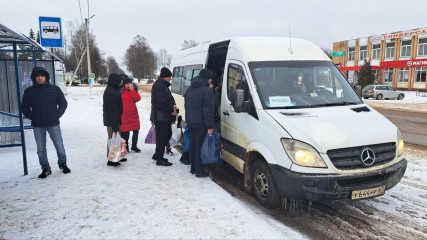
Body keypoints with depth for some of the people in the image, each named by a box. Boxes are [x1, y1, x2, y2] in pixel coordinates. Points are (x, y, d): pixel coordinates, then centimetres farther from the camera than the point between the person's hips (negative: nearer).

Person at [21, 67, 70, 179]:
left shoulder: (55, 89, 0)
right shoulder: (29, 91, 3)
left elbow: (63, 103, 5)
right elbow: (24, 107, 9)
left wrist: (57, 115, -4)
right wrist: (32, 117, -2)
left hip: (53, 124, -1)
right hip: (37, 126, 1)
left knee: (59, 145, 3)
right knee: (41, 149, 8)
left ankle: (62, 164, 25)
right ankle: (45, 168, 21)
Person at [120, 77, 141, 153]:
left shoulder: (133, 91, 9)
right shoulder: (120, 92, -3)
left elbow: (137, 99, -9)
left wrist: (132, 89, -12)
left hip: (134, 115, 4)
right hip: (124, 116, -4)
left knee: (136, 131, 7)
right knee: (125, 132, 1)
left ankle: (134, 146, 24)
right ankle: (125, 147, 18)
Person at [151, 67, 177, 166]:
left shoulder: (163, 85, 19)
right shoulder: (159, 86, -16)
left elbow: (168, 99, 23)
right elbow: (161, 102, -23)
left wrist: (172, 105, 4)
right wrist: (171, 110, -16)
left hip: (165, 117, 11)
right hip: (160, 117, -11)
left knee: (167, 135, 17)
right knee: (162, 137, -5)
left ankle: (157, 155, 28)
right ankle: (159, 159, 3)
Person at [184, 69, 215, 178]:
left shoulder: (189, 89, 13)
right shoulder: (207, 91, -16)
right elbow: (208, 111, -18)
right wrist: (210, 127, -15)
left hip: (190, 122, 8)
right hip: (201, 124, -8)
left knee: (192, 145, 16)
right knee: (200, 147, -1)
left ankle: (193, 168, 25)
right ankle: (199, 171, 5)